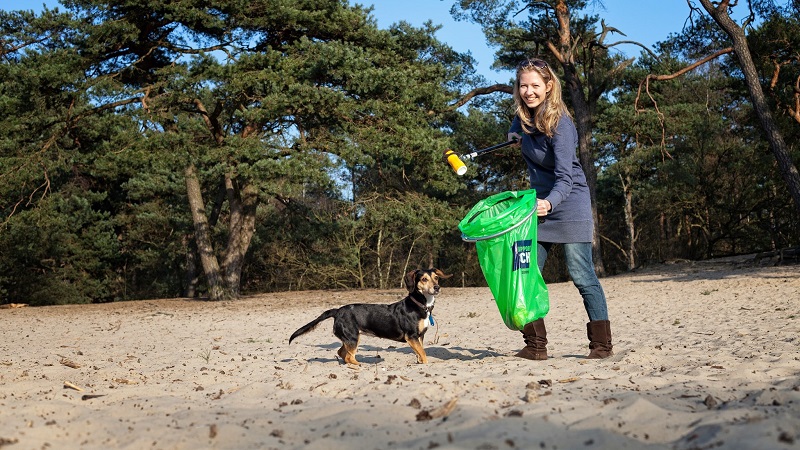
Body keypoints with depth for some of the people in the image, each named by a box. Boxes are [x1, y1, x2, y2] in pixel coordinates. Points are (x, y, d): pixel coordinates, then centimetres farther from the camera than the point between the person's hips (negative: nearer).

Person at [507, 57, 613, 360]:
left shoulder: (560, 124, -22)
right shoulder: (525, 115, -1)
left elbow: (565, 177, -31)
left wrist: (549, 202, -47)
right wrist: (515, 132, 9)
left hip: (569, 203, -7)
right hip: (540, 203, 8)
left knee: (581, 275, -8)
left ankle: (602, 345, 2)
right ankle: (536, 346, 6)